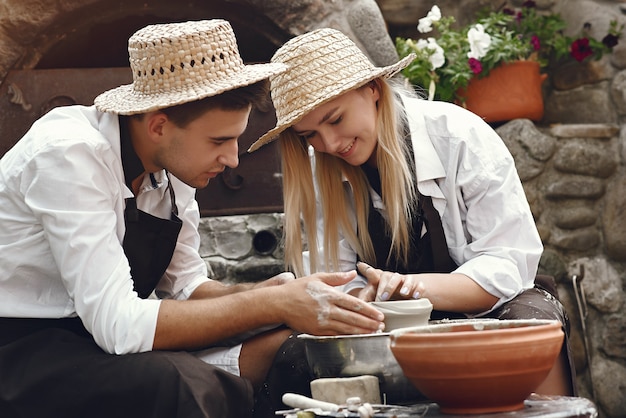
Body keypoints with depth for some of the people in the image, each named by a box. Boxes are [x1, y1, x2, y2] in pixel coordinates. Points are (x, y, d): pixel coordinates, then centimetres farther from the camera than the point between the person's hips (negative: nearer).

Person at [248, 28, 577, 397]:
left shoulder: (459, 135, -15)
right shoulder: (320, 171, -3)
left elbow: (510, 262, -18)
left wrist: (421, 286, -35)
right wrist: (365, 299, -31)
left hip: (486, 308, -2)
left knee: (531, 319, -34)